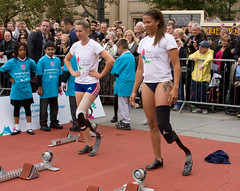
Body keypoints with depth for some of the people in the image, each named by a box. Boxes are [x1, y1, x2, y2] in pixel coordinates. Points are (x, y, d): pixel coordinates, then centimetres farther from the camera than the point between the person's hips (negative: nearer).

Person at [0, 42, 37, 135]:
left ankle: (29, 128, 16)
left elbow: (35, 71, 16)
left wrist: (29, 78, 8)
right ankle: (16, 128, 19)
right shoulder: (12, 62, -7)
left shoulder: (30, 61, -2)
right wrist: (9, 78, -2)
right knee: (16, 108, 10)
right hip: (16, 90, -1)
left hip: (27, 89, 1)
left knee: (27, 108, 7)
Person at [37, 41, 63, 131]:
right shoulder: (42, 60, -6)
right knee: (44, 106, 3)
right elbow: (39, 75, -5)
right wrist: (39, 87, -6)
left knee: (54, 106, 13)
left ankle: (54, 122, 26)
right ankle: (43, 124, 11)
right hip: (45, 89, -4)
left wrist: (59, 86, 15)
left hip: (54, 89, 5)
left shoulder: (57, 60, 7)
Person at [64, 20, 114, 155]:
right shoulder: (76, 46, 7)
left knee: (80, 113, -21)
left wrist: (100, 75, -15)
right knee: (82, 116, 7)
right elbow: (67, 59, 26)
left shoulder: (94, 45, -12)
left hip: (92, 84, -7)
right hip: (79, 83, 7)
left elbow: (111, 60, -21)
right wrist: (72, 72, 11)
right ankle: (89, 145, 17)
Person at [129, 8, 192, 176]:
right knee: (152, 124, 7)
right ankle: (158, 159, 18)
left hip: (163, 82, -6)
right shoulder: (143, 42, 16)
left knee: (163, 125, -16)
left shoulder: (167, 38, -3)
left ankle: (187, 154, -1)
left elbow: (176, 65, -8)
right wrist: (134, 91, 16)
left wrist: (175, 88, -17)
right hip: (147, 84, 7)